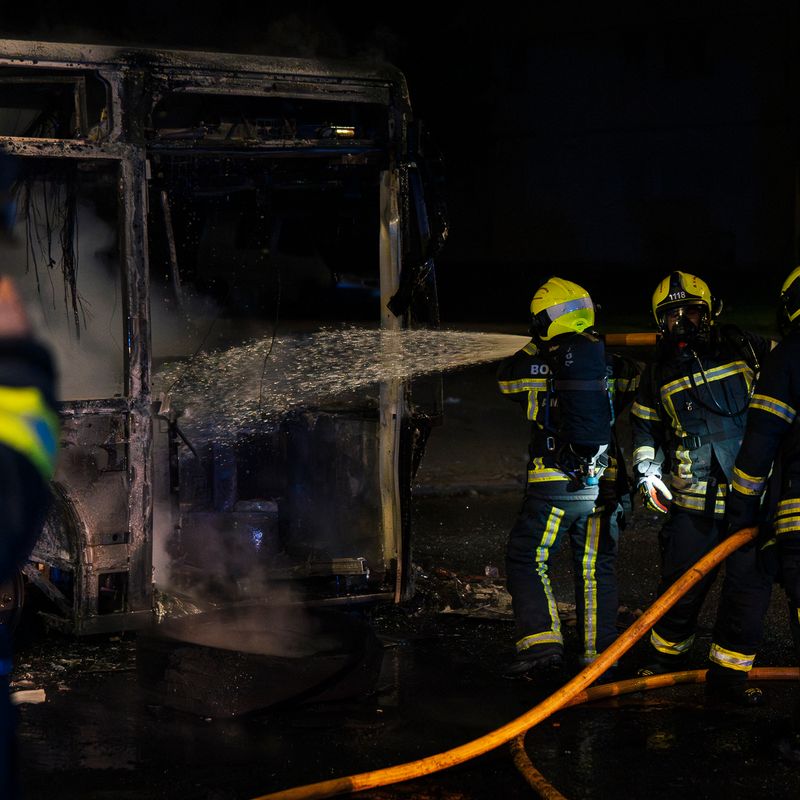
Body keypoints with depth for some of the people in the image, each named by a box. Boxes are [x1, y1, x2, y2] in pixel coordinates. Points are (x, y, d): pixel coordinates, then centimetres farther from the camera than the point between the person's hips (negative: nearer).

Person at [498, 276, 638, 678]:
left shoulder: (542, 365, -7)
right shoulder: (611, 361, 3)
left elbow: (506, 375, 11)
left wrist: (536, 346, 20)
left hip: (556, 484, -4)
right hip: (603, 483, 4)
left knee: (526, 560, 5)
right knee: (596, 568, 13)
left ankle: (541, 643, -7)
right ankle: (600, 652, 14)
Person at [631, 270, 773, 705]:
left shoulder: (745, 348, 5)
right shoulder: (658, 372, 9)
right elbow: (645, 429, 19)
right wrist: (648, 473, 4)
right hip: (694, 497, 0)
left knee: (749, 581, -1)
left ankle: (728, 673, 10)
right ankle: (666, 654, 25)